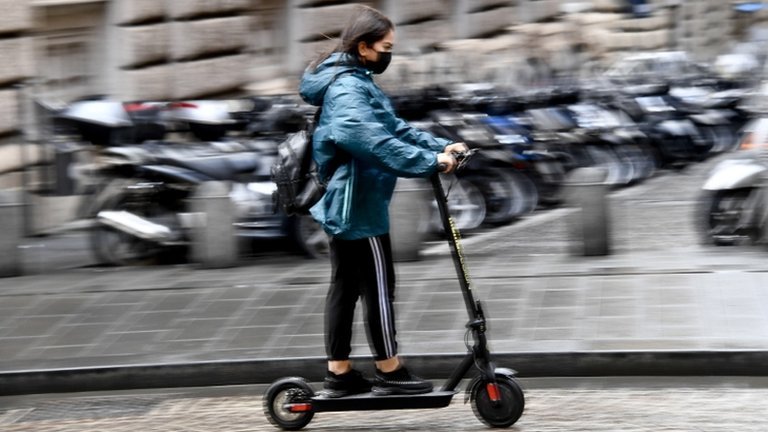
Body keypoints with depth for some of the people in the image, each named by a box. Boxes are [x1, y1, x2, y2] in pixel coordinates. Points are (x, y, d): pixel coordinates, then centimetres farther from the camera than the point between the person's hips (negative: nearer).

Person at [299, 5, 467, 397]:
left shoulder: (356, 82, 15)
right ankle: (389, 372, 5)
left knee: (345, 285, 12)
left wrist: (440, 147, 2)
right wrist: (430, 162, -32)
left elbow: (394, 128, 13)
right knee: (378, 285, -3)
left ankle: (339, 372, 16)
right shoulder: (347, 88, -19)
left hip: (342, 202, 10)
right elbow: (375, 142, -32)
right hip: (359, 205, -10)